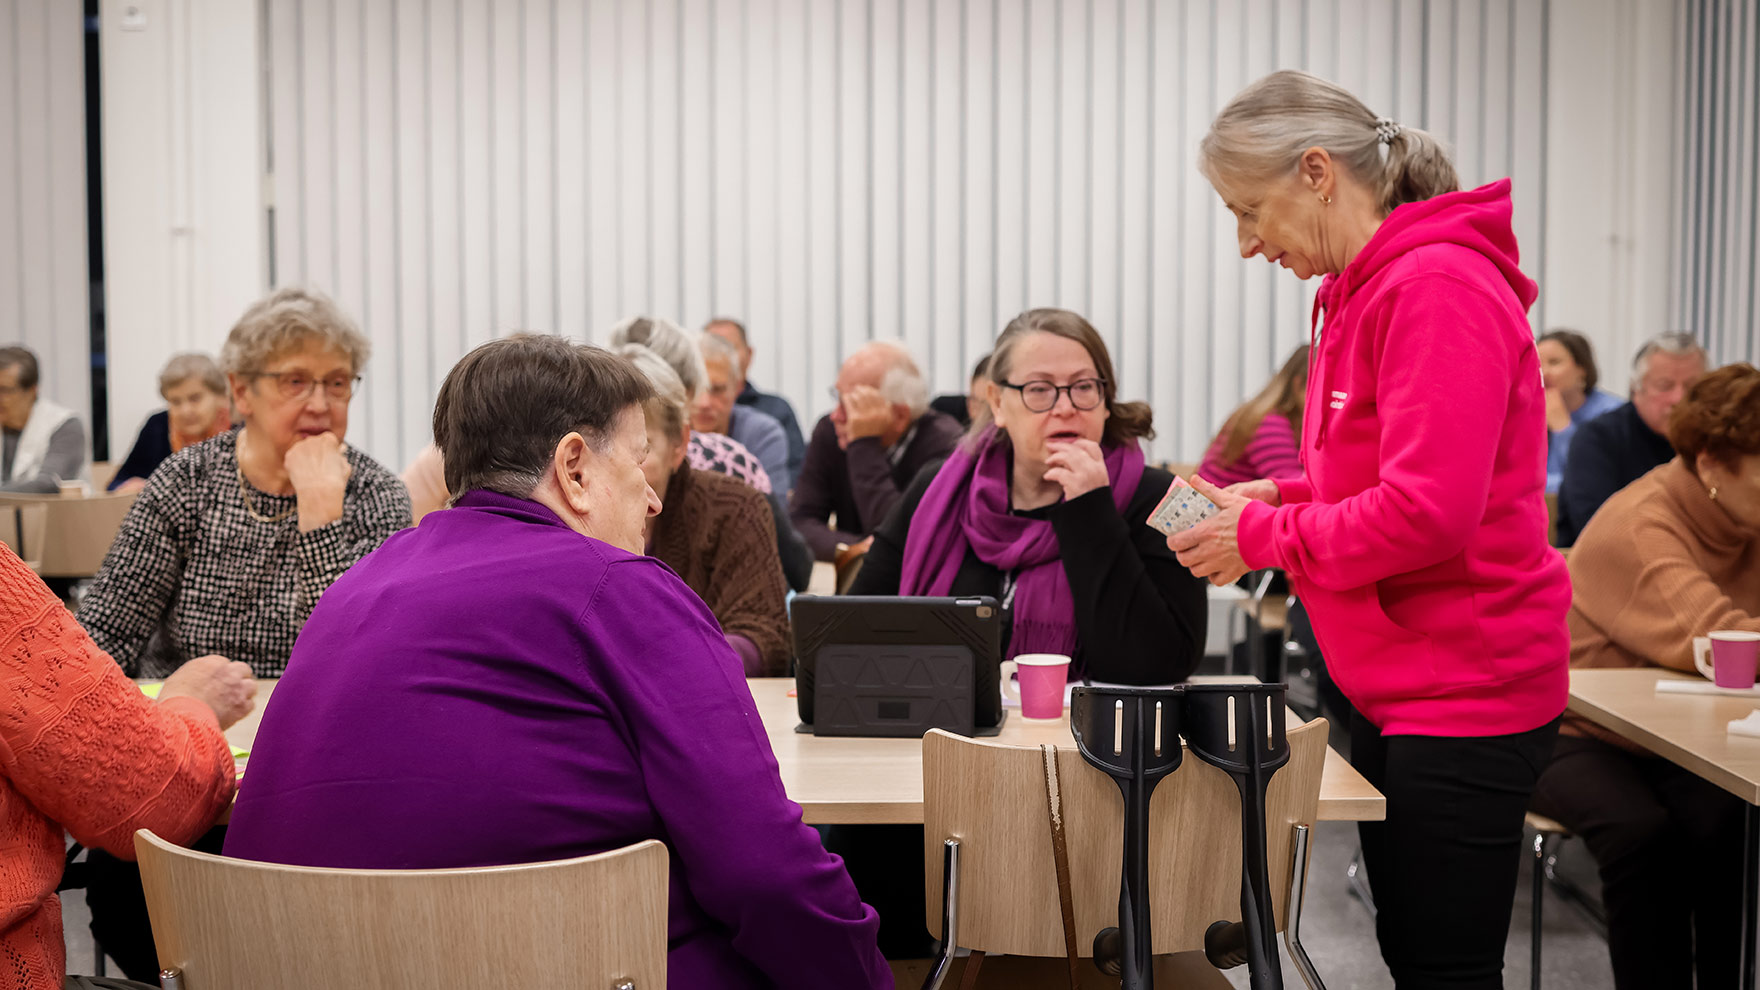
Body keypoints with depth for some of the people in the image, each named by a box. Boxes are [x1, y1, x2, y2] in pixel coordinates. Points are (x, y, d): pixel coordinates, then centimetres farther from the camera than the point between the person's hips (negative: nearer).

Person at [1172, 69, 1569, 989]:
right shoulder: (1364, 291, 11)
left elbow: (1427, 513, -25)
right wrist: (1275, 497, 5)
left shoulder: (1438, 287, -19)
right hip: (1393, 687, 10)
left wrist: (1262, 537, -13)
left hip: (1463, 692, -10)